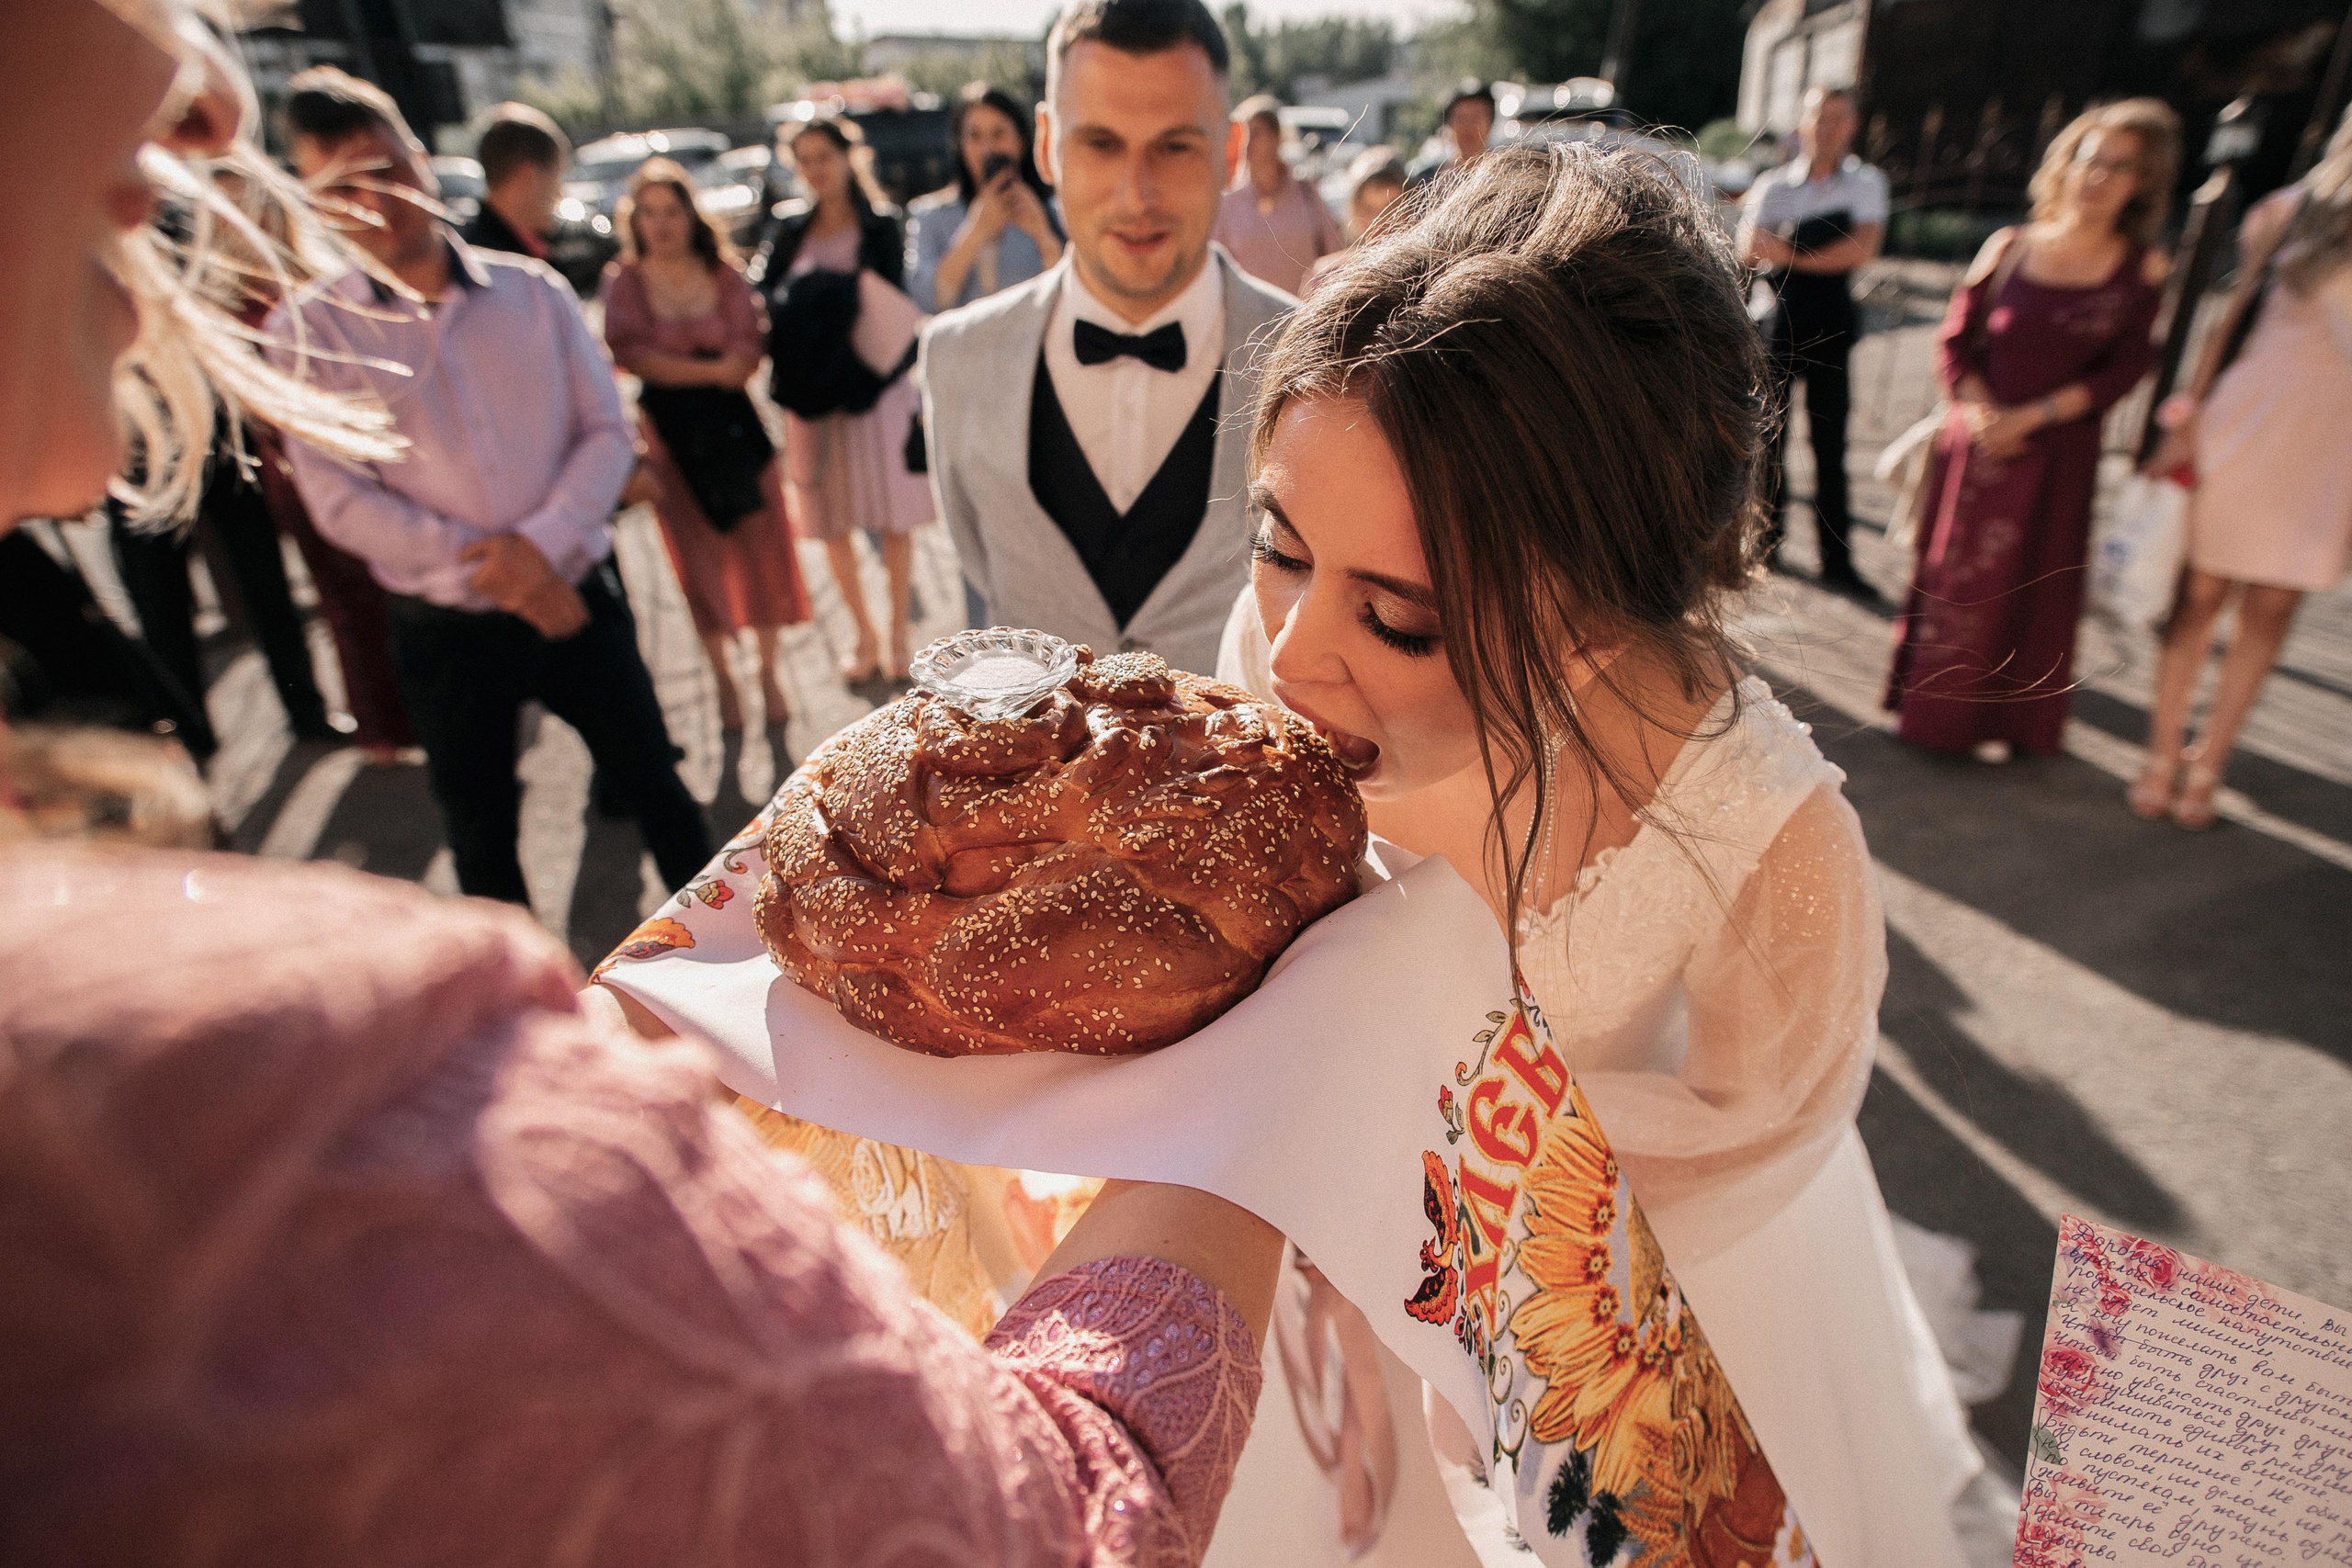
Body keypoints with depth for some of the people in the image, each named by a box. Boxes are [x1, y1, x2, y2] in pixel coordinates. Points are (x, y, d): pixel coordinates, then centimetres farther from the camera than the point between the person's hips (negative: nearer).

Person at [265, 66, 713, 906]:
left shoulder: (533, 290, 0)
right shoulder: (307, 329, -5)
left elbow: (607, 430, -4)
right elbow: (341, 501, -9)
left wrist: (541, 543, -18)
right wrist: (492, 569, -16)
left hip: (576, 598, 1)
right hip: (447, 631, 0)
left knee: (654, 779, 14)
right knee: (481, 834, 15)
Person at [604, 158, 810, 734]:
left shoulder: (724, 274, 3)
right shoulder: (623, 282, 1)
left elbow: (750, 350, -6)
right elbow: (632, 355, -10)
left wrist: (676, 368, -16)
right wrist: (711, 370, -14)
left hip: (732, 423, 1)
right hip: (667, 431, -1)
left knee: (760, 545, 0)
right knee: (698, 555, 4)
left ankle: (768, 671, 15)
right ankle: (723, 677, 18)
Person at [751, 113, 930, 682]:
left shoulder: (880, 224, 2)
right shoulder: (787, 226, 11)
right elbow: (764, 295, 3)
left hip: (875, 385, -3)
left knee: (893, 518, 0)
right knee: (830, 522, 6)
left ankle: (899, 634, 15)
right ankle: (865, 637, 19)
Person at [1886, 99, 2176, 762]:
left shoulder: (2142, 268, -1)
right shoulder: (2009, 247, 2)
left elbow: (2125, 369, -4)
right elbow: (1954, 340, 2)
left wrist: (2031, 417, -14)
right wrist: (1982, 411, -12)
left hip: (2059, 452, -1)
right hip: (1976, 442, 1)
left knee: (2031, 586, 5)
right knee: (1953, 569, 7)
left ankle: (1998, 720, 18)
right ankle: (1930, 705, 21)